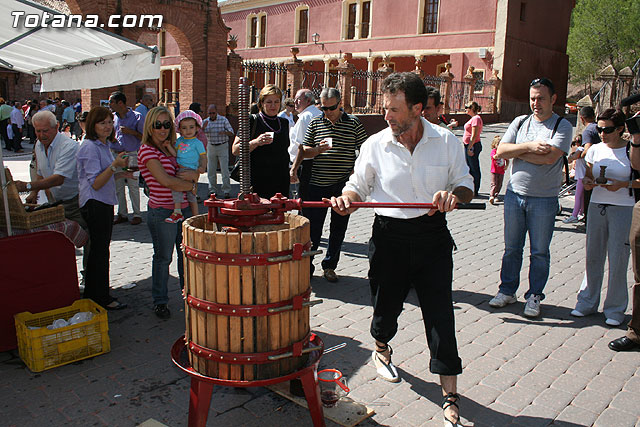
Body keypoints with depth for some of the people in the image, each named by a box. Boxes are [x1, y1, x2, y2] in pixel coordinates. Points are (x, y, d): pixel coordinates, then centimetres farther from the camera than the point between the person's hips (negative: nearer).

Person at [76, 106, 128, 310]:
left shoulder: (103, 145, 13)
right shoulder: (90, 147, -16)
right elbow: (95, 184, -22)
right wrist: (114, 165, -30)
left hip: (104, 203, 10)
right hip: (94, 204, -10)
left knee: (98, 249, 16)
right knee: (100, 250, -3)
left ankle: (93, 294, 27)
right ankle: (101, 299, 6)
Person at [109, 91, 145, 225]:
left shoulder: (136, 116, -3)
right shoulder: (112, 117, 11)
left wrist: (131, 132, -16)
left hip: (131, 155, -5)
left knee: (133, 186, -4)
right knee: (118, 186, 7)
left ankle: (137, 214, 6)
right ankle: (122, 214, 17)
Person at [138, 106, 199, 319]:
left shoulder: (173, 148, 12)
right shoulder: (147, 151, -9)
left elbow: (196, 170, 13)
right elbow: (165, 180, -18)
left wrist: (193, 174, -11)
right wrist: (191, 185, -5)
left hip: (183, 208, 6)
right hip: (161, 212, -6)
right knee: (163, 257, 5)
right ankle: (160, 301, 21)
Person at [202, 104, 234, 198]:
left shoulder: (223, 120, -2)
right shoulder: (205, 121, 7)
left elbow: (231, 133, -4)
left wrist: (224, 132, -25)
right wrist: (203, 127, -15)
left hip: (222, 147, -3)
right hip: (211, 147, 3)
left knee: (224, 170, -6)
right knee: (211, 170, 5)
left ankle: (226, 191, -1)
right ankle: (212, 190, 15)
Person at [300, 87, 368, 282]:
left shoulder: (353, 123, 2)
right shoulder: (315, 123, 5)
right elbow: (305, 151, 7)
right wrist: (319, 149, -13)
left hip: (344, 185, 0)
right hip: (318, 184, 0)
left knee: (338, 228, 9)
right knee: (313, 228, 2)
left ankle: (329, 266, 24)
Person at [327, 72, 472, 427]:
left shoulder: (447, 141, -1)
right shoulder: (375, 145, -2)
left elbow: (465, 185, 5)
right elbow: (358, 185, 8)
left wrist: (454, 194, -17)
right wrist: (347, 198, -15)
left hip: (433, 236, 0)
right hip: (390, 237, 1)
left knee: (440, 315, -1)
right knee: (386, 304, 15)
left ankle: (450, 396, 13)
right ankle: (381, 348, 51)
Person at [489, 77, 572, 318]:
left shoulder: (562, 126, -4)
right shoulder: (520, 122, 8)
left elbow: (549, 157, -20)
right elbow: (500, 151, -3)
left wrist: (516, 152, -10)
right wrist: (529, 147, -15)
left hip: (544, 199, -3)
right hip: (515, 193, 3)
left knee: (540, 252, 6)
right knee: (511, 248, 11)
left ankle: (534, 296, 19)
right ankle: (507, 291, 24)